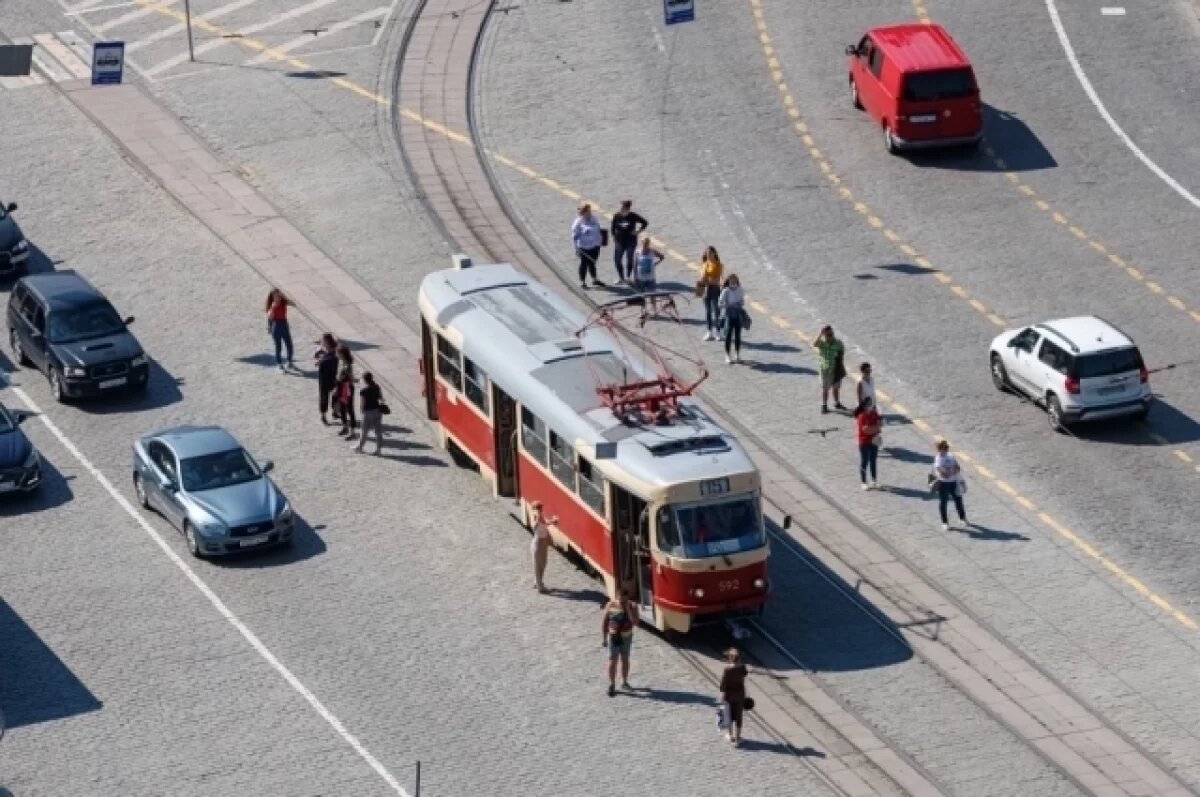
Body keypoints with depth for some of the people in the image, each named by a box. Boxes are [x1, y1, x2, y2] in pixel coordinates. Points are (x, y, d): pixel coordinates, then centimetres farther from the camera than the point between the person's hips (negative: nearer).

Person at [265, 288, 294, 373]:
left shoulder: (283, 302, -1)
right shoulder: (271, 305, -11)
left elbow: (292, 303, -15)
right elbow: (269, 317, -22)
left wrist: (283, 296, -21)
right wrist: (273, 308, -33)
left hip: (284, 324, 5)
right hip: (275, 326, -4)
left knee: (289, 345, 10)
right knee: (278, 347, -1)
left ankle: (290, 363, 30)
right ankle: (280, 366, 7)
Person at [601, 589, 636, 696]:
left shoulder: (630, 606, -7)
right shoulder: (610, 605, -9)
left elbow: (633, 620, -20)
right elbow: (604, 622, -2)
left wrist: (628, 608, -24)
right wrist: (605, 637, -3)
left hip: (626, 637, 2)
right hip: (614, 636, -2)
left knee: (625, 659, 16)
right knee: (612, 661, -6)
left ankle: (624, 682, 30)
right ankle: (612, 685, -2)